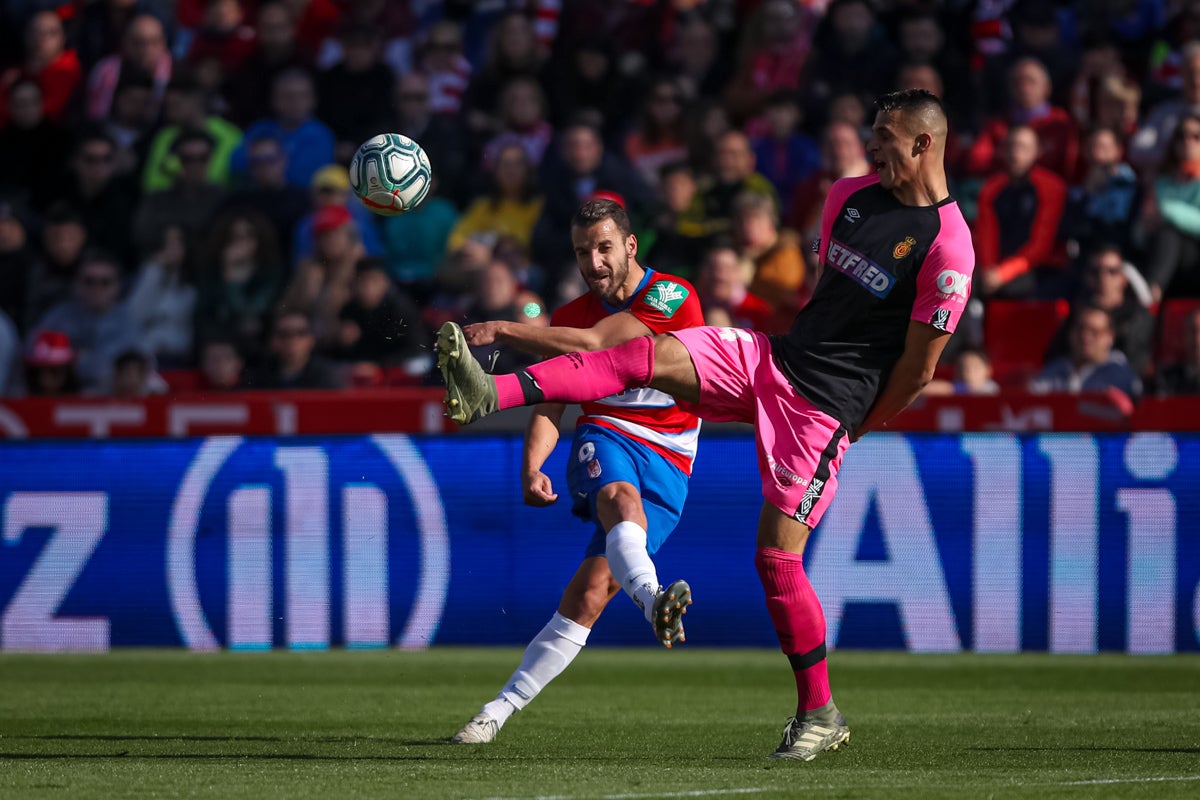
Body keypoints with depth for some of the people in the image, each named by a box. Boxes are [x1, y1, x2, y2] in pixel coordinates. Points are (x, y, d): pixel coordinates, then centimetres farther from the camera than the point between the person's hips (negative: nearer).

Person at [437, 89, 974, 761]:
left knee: (777, 555, -8)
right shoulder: (851, 196, 9)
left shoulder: (946, 249, -15)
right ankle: (490, 394, -24)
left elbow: (918, 370, -11)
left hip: (824, 407, -7)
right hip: (774, 356, 7)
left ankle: (820, 713, 6)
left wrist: (850, 430, -3)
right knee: (644, 355, -15)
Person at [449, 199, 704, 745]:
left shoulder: (672, 297, -7)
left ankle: (503, 706, -8)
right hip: (605, 439, 2)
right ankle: (651, 598, -68)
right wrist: (532, 466, -11)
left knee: (592, 588, -15)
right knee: (620, 497, -37)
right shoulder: (572, 315, 12)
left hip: (667, 463, -2)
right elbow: (549, 407, 9)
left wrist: (501, 330, -20)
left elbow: (593, 343, -19)